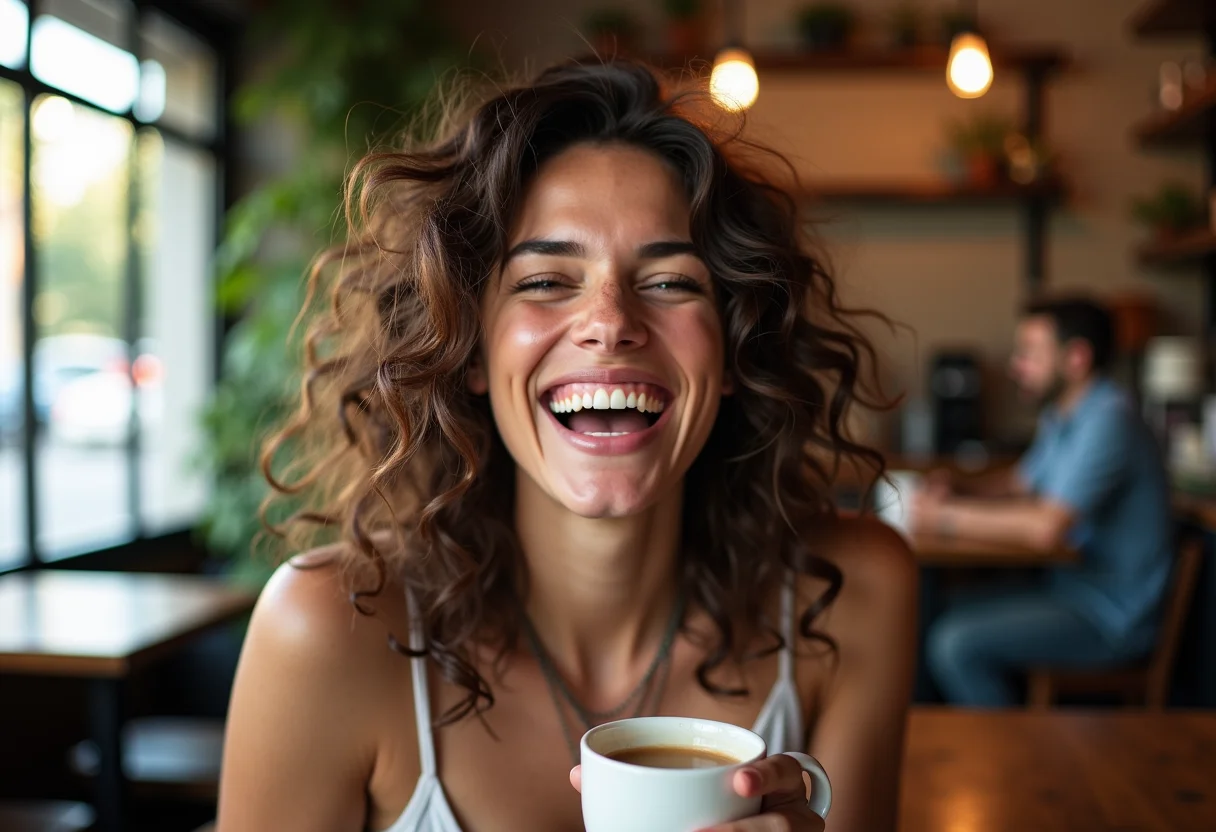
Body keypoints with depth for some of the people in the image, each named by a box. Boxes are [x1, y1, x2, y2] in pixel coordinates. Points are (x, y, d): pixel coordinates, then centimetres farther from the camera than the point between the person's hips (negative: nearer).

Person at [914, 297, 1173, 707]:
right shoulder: (1062, 415, 10)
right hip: (1074, 587, 10)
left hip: (1111, 618, -10)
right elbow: (1023, 480, 24)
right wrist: (956, 488, 4)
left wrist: (946, 517, -22)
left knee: (956, 643, -20)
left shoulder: (1106, 419, -22)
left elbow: (1046, 528, -30)